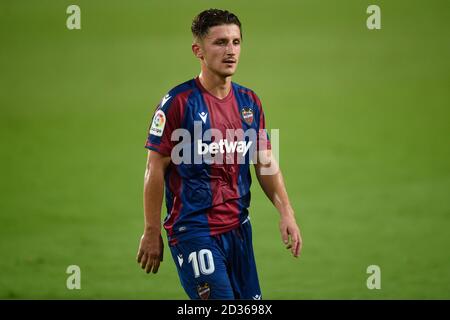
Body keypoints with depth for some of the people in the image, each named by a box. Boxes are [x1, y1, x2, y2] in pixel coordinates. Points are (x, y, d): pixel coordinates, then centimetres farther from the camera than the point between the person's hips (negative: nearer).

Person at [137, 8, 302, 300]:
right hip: (193, 229, -6)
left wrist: (286, 212, 2)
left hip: (238, 228, 6)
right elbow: (155, 170, -7)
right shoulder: (179, 102, -10)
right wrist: (152, 233, -8)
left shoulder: (250, 102, 8)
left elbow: (266, 163, 15)